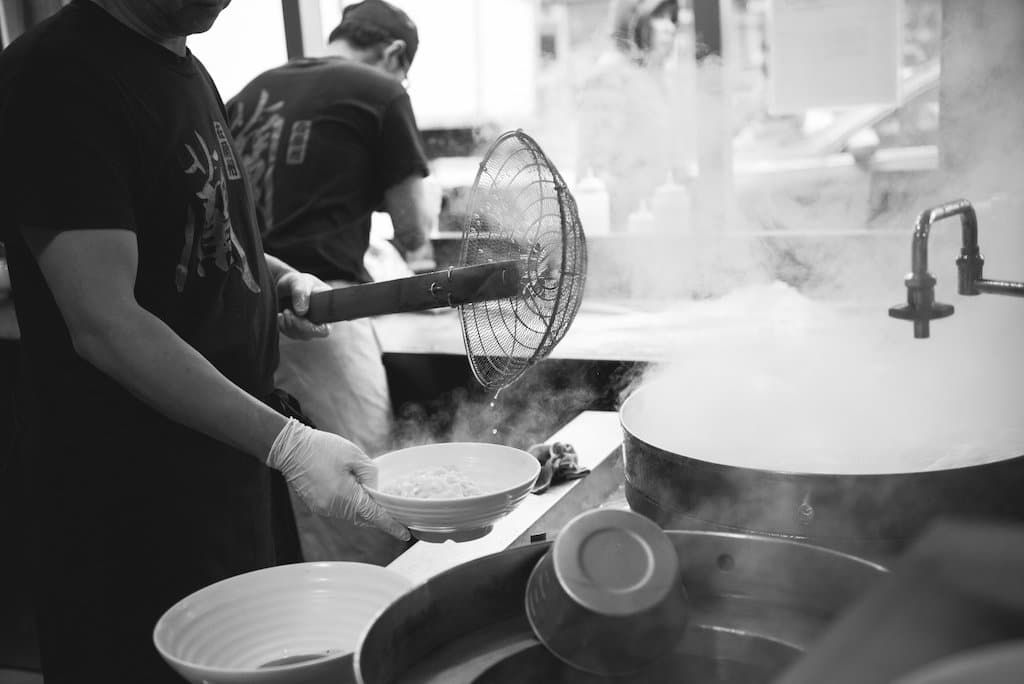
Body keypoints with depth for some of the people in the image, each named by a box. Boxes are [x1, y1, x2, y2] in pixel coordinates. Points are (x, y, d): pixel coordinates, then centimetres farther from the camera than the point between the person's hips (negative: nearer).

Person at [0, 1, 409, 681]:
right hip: (134, 503, -8)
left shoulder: (186, 69, 10)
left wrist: (276, 275, 5)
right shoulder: (58, 78, -18)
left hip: (230, 462, 9)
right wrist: (284, 442, -28)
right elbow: (105, 325, -24)